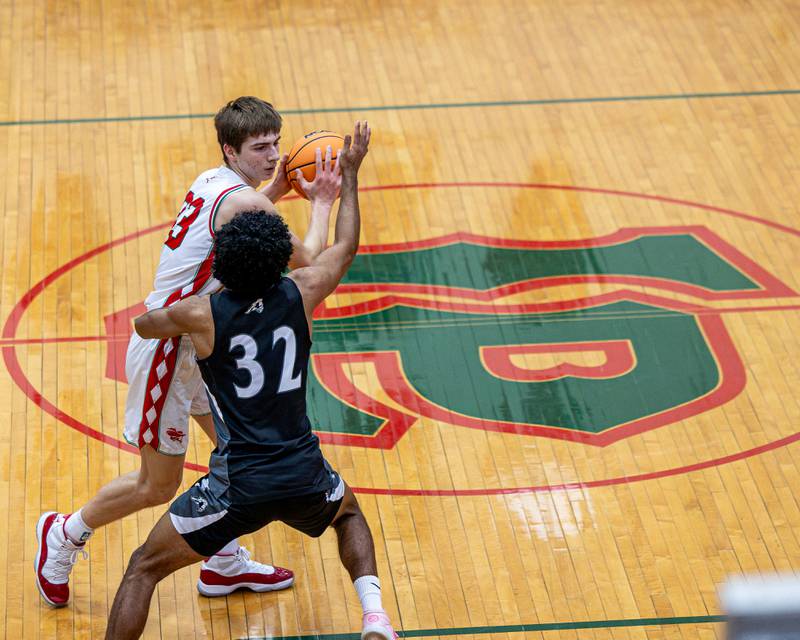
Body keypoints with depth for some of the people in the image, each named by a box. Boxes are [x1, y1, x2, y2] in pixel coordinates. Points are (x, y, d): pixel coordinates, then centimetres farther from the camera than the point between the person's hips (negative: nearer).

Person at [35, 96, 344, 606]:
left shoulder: (213, 182, 6)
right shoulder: (244, 201, -22)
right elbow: (307, 260, -13)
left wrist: (275, 190, 18)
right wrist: (322, 203, 3)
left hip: (198, 346, 10)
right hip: (167, 350, -10)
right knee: (158, 485, 4)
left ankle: (224, 563, 28)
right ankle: (64, 536, 24)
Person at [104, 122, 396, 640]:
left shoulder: (200, 314, -8)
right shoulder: (300, 296, -3)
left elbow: (143, 325, 16)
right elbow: (346, 248, 19)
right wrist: (350, 173, 30)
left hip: (240, 487, -3)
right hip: (305, 478, 3)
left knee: (144, 569, 11)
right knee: (348, 512, 38)